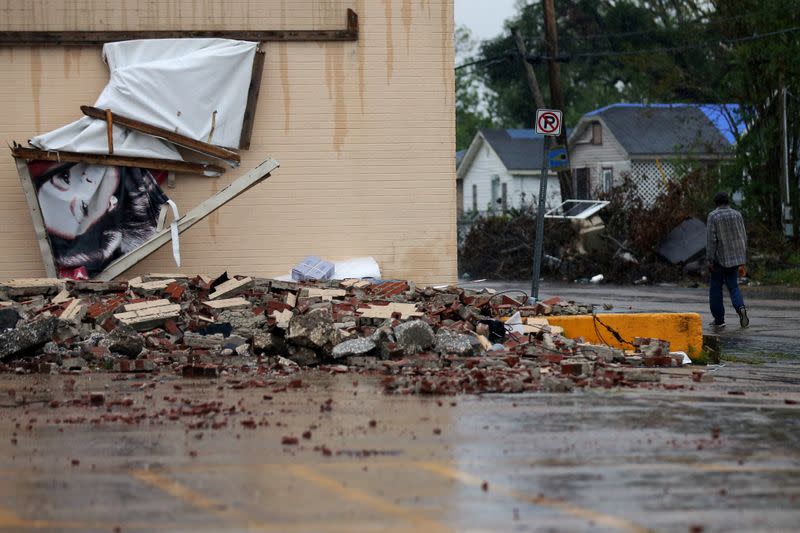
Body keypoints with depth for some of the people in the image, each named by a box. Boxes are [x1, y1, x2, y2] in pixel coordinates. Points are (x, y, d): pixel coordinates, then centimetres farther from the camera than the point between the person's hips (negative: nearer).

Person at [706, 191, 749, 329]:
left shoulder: (713, 216, -7)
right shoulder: (737, 215, 5)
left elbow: (711, 239, -14)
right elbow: (744, 239, 7)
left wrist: (710, 261, -11)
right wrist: (742, 262, 12)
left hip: (720, 259, -4)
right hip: (735, 258, 4)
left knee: (716, 289, 7)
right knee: (733, 287, 11)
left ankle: (719, 320, 7)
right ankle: (740, 307, -17)